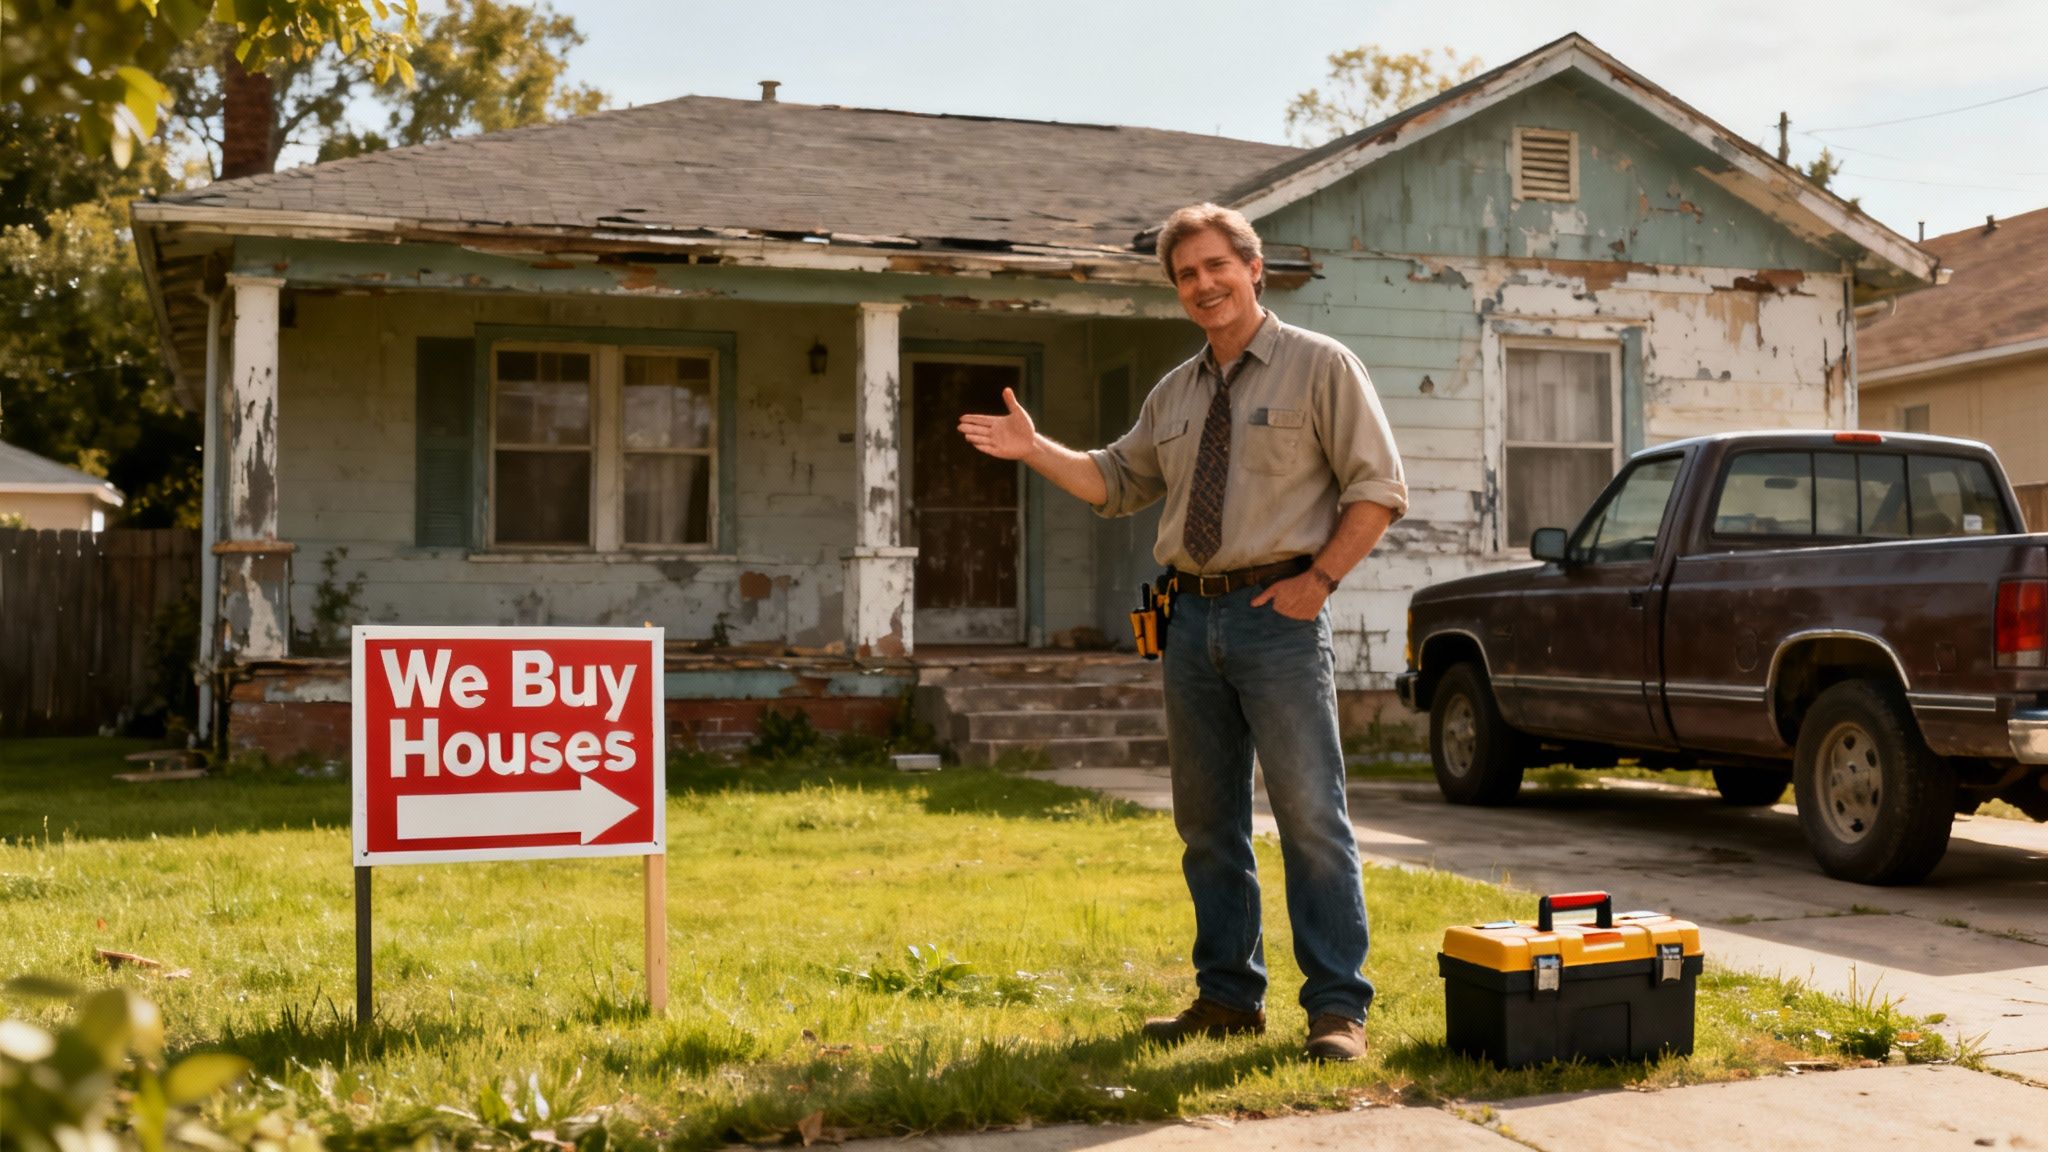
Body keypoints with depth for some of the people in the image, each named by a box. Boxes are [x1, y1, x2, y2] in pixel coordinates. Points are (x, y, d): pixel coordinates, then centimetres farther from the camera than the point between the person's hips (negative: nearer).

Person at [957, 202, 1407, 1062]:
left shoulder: (1321, 367, 0)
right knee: (1207, 821, 11)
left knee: (1310, 817, -5)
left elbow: (1378, 489, -3)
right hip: (1194, 615, 6)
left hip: (1279, 612, -6)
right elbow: (1118, 483, 22)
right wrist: (1035, 450, 8)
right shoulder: (1172, 396, 17)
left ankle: (1338, 1008, 1)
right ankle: (1228, 996, 22)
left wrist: (1318, 579, -12)